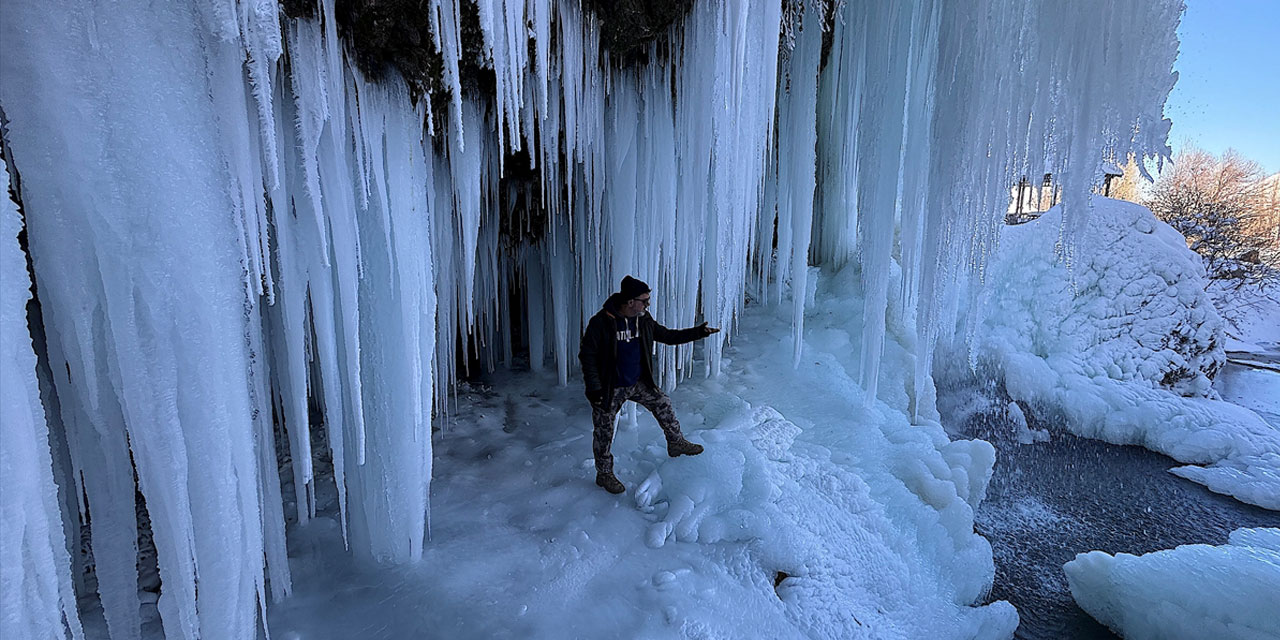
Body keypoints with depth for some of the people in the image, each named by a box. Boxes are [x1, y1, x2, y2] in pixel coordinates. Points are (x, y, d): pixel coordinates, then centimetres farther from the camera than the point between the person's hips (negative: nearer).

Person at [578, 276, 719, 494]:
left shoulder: (644, 320, -4)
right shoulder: (601, 323, -22)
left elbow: (668, 336, 9)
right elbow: (586, 355, -17)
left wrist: (698, 332, 3)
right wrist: (594, 388, -22)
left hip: (638, 383, 5)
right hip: (609, 389, -5)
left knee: (662, 403, 9)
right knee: (604, 432, 7)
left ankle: (676, 443, 32)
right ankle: (604, 474, 27)